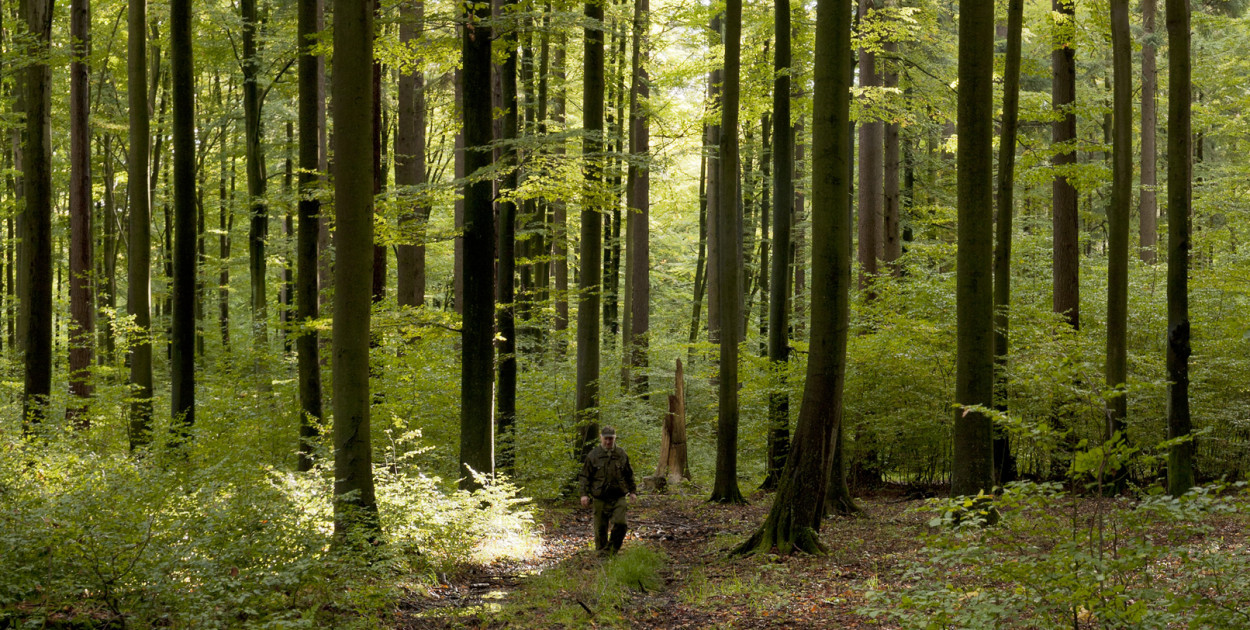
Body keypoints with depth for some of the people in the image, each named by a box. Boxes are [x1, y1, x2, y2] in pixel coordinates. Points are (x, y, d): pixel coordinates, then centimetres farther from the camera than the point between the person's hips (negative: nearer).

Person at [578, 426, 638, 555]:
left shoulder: (621, 454, 8)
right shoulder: (593, 455, 1)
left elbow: (629, 475, 18)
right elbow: (584, 476, 3)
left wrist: (632, 491, 14)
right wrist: (584, 494, -5)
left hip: (618, 496, 1)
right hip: (600, 498, -1)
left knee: (620, 523, -11)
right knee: (601, 527, 3)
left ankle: (612, 549, 5)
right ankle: (601, 551, 18)